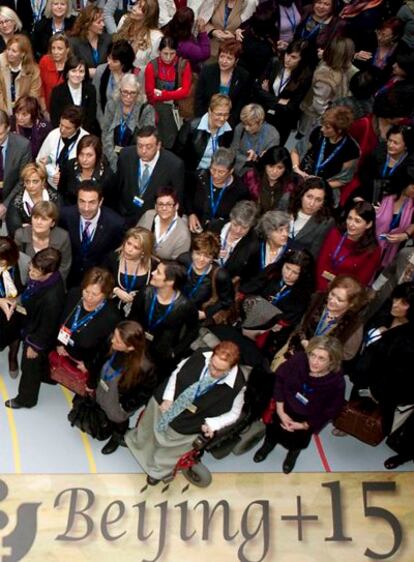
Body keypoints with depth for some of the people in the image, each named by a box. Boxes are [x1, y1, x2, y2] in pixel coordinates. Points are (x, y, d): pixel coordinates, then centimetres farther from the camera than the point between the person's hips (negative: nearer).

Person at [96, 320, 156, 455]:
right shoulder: (112, 346, -31)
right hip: (102, 396, 3)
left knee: (118, 422, 31)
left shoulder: (143, 367, -42)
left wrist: (127, 407, -11)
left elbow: (147, 391, -21)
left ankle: (116, 438, 64)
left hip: (118, 405, -3)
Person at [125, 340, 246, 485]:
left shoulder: (236, 385, -29)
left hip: (184, 425, -2)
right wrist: (167, 398, -15)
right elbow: (177, 374, -6)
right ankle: (136, 441, 68)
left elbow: (233, 413, -10)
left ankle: (158, 471, 58)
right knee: (146, 429, 33)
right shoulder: (201, 357, -24)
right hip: (163, 403, 3)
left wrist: (212, 424, -23)